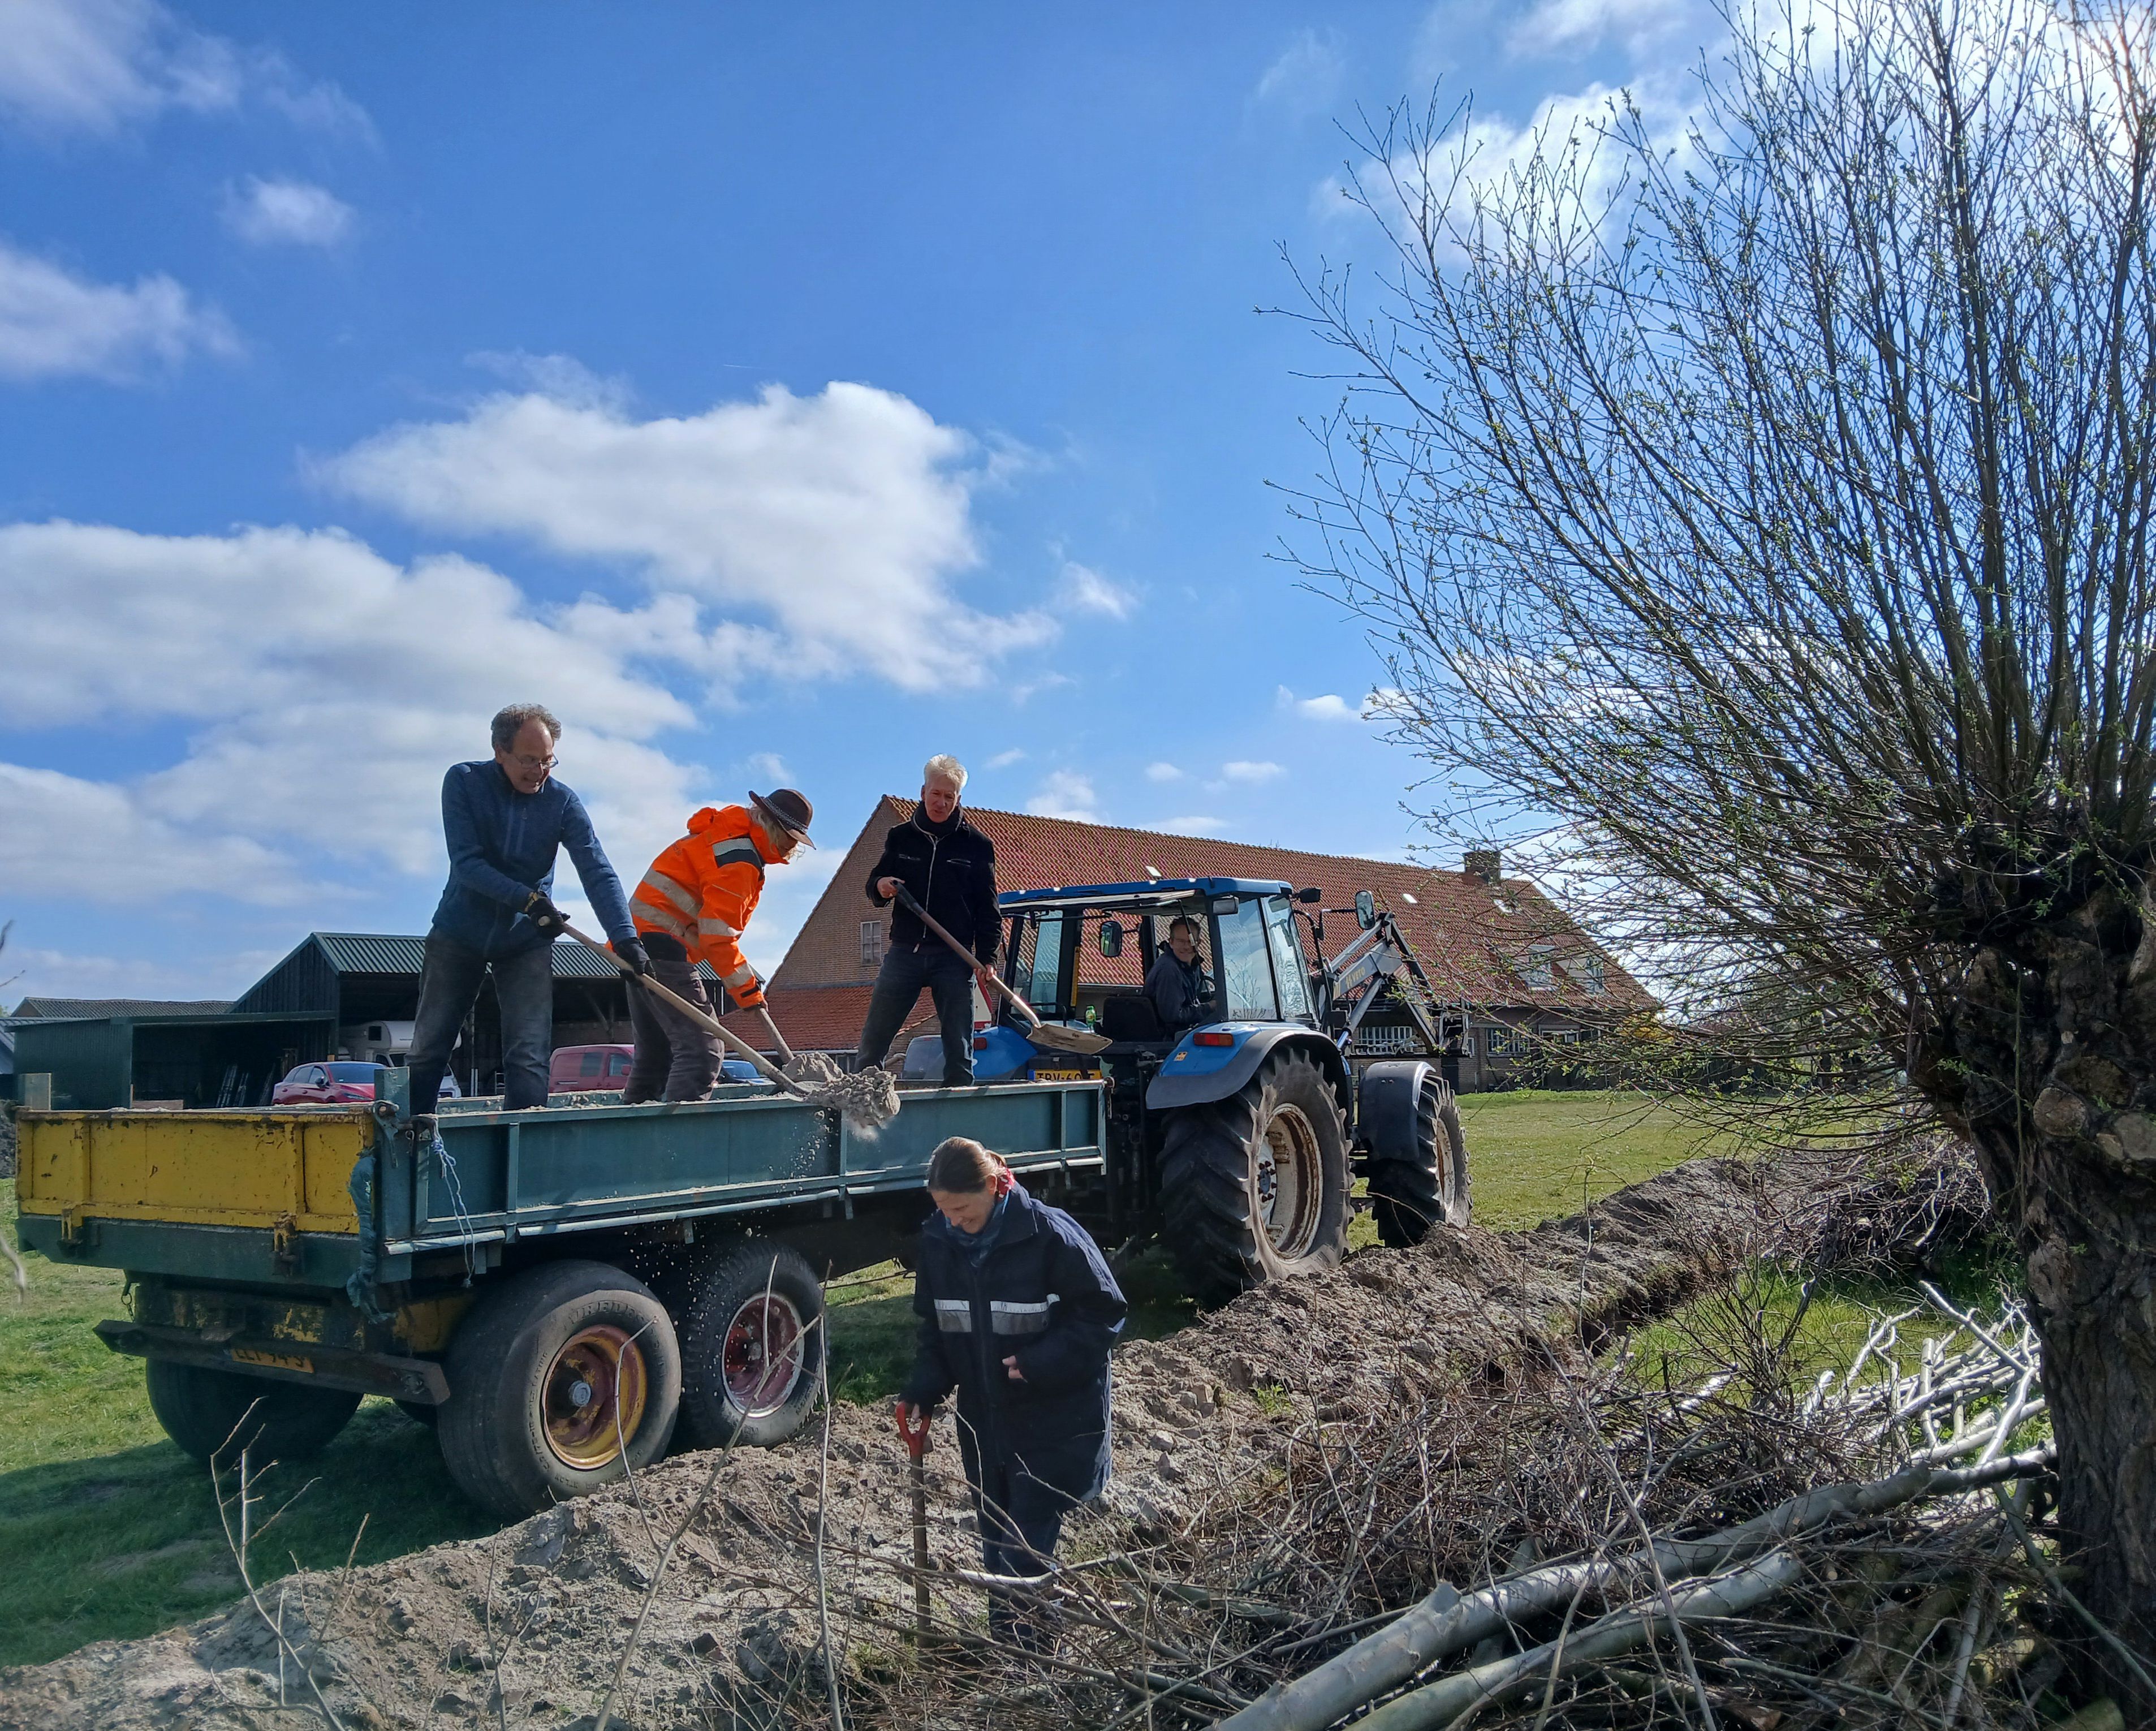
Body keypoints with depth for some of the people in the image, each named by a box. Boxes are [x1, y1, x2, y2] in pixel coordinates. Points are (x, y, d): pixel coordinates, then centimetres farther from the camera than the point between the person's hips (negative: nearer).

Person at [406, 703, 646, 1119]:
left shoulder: (563, 802, -10)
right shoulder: (464, 782, -11)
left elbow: (597, 872, -19)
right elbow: (466, 862, -19)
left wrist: (624, 936, -32)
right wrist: (527, 898, -31)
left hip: (526, 942, 0)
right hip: (458, 934, 0)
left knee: (530, 1058, -8)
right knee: (427, 1049, 7)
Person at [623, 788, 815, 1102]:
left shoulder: (726, 834, 18)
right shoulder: (739, 860, -15)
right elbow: (718, 935, -20)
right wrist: (747, 988, -16)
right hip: (664, 949, -11)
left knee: (654, 1054, 15)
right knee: (701, 1051, -16)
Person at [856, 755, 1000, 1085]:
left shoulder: (976, 844, 6)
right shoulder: (900, 837, 10)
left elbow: (987, 909, 5)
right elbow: (875, 885, 18)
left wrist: (987, 958, -6)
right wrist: (880, 887, -7)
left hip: (954, 957, -1)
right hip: (904, 953, 2)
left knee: (959, 1045, 0)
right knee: (873, 1037, 0)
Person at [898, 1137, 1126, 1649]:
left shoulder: (1050, 1234, -21)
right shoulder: (938, 1240, -4)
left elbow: (1105, 1313, -14)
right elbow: (934, 1325, 9)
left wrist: (1038, 1363, -22)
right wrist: (923, 1393, -5)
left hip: (1053, 1421, -5)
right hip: (983, 1422, 6)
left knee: (1028, 1549, -4)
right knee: (998, 1547, 16)